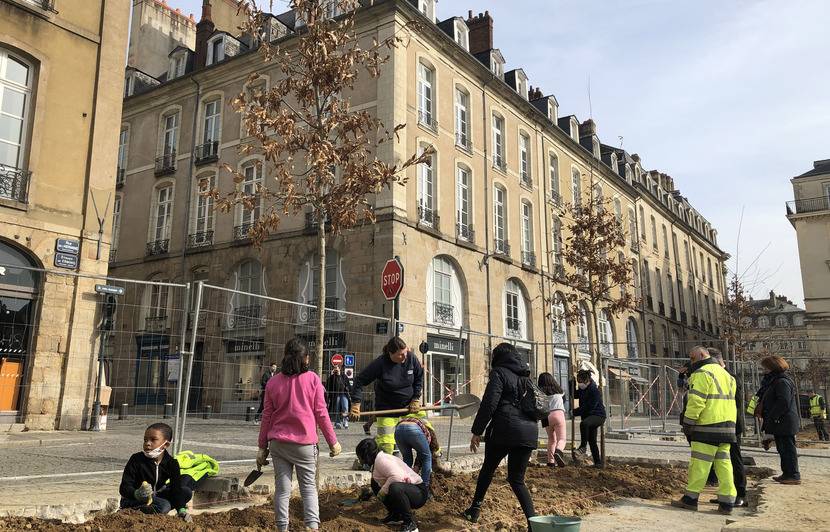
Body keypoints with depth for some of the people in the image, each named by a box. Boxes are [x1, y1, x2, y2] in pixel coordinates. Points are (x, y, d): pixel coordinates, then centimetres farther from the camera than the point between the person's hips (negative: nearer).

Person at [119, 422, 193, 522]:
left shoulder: (171, 463, -11)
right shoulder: (136, 460, -18)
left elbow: (176, 489, -15)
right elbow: (124, 488, -21)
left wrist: (181, 510, -31)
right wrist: (137, 494, -44)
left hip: (155, 496, 6)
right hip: (133, 499, -6)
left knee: (187, 492, -10)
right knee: (164, 507, -31)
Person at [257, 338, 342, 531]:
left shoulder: (273, 382, 3)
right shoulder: (312, 379, -4)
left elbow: (267, 416, 5)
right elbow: (321, 413, -3)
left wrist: (263, 446, 12)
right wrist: (332, 441, 4)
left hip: (278, 443, 2)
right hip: (305, 443, -2)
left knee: (282, 488, 8)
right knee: (308, 486, 8)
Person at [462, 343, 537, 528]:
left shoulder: (499, 372, -2)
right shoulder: (526, 376, 19)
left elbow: (489, 404, -11)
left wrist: (477, 431, -7)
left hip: (504, 431, -5)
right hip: (529, 432, 5)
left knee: (487, 470, 17)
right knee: (517, 479, 10)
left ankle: (475, 509, 25)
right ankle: (532, 519, -5)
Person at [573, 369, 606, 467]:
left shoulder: (594, 390, -20)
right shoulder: (582, 388, 5)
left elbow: (588, 407, -24)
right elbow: (575, 395, 25)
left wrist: (574, 412, -19)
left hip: (598, 415, -9)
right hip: (587, 416, 9)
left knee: (584, 424, -36)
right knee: (592, 441, 11)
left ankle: (583, 447, -25)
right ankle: (598, 462, 20)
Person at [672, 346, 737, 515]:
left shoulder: (703, 373, -8)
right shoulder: (724, 373, 21)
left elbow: (696, 401, -16)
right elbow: (730, 397, 19)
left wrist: (688, 422, -10)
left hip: (708, 426, -9)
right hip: (727, 426, 9)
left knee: (699, 463, -4)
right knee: (724, 462, 8)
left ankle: (691, 499, 1)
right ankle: (726, 502, 7)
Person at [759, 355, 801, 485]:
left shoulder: (782, 382, -16)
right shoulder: (776, 381, 18)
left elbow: (784, 403, -23)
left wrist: (771, 418, -20)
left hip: (784, 423, -11)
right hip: (782, 423, 11)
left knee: (788, 448, -5)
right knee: (783, 448, 16)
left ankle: (794, 476, 1)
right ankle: (787, 474, 24)